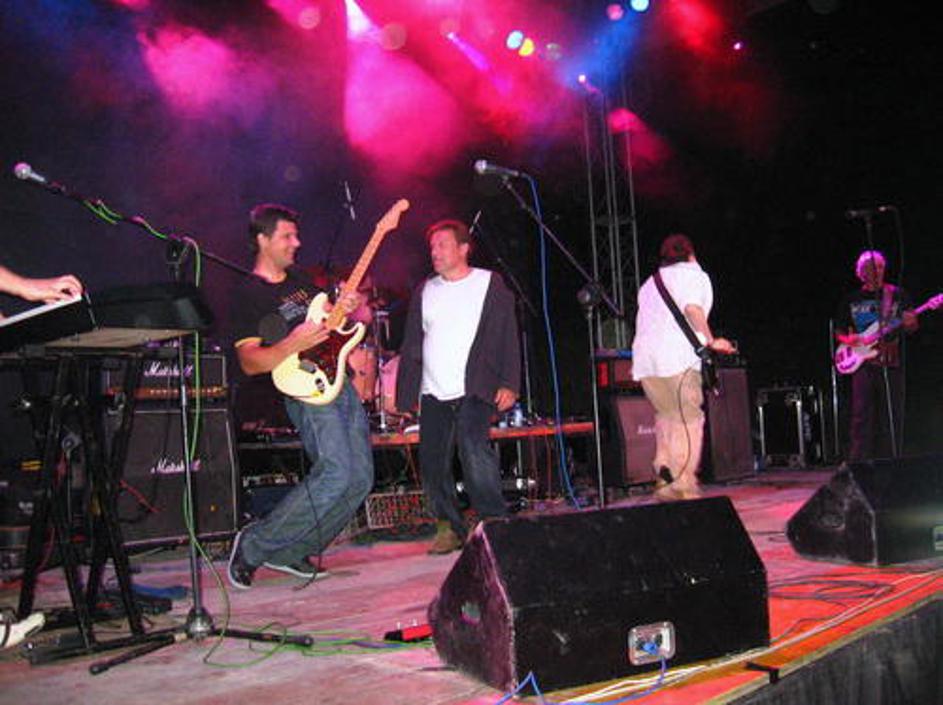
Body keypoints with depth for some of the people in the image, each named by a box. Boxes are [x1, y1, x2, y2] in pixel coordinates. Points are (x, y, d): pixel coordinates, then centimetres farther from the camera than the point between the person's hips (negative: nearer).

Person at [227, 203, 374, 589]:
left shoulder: (299, 279, 18)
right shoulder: (250, 297, -6)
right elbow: (249, 362, -13)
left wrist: (345, 308, 4)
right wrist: (295, 344, -26)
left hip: (340, 383, 9)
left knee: (360, 478, 4)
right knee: (336, 474, -21)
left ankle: (291, 552, 13)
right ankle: (254, 545, -6)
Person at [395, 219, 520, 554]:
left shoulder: (491, 284, 6)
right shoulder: (424, 291, 16)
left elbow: (508, 336, 1)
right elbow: (411, 345, 16)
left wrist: (508, 384, -9)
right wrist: (404, 393, 9)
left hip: (473, 390, -4)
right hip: (433, 394, 4)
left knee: (473, 447, -21)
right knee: (432, 461, 0)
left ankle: (494, 521, -9)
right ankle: (449, 528, 12)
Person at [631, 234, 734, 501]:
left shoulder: (650, 282, 29)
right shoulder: (694, 275, 10)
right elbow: (692, 308, -10)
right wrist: (711, 342, -4)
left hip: (644, 359, 6)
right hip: (678, 356, -6)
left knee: (667, 416, 15)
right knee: (689, 419, -3)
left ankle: (664, 476, 7)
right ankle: (683, 484, -9)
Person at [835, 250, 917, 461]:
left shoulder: (897, 295, 9)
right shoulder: (851, 299, 10)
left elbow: (911, 327, 10)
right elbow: (839, 331, 15)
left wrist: (910, 324, -13)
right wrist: (848, 339, -7)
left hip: (891, 364, 1)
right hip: (864, 364, -1)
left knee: (892, 418, 1)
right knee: (861, 417, -7)